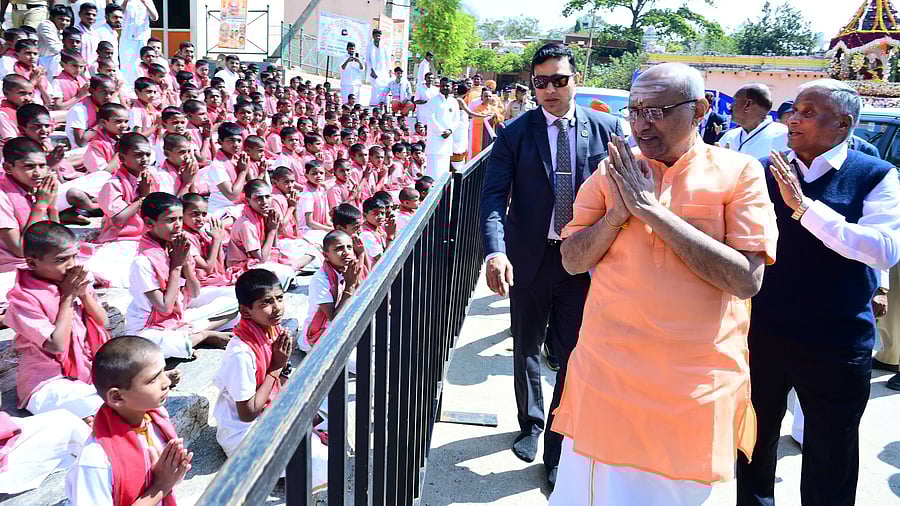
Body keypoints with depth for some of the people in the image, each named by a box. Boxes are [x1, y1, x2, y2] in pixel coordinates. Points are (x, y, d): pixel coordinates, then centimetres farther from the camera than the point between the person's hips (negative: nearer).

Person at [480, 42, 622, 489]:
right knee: (526, 350, 18)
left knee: (574, 355, 4)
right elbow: (493, 196, -13)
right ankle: (530, 425, 42)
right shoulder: (515, 133, -5)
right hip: (529, 259, 1)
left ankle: (559, 450, 20)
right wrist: (495, 252, -28)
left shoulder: (606, 129, -1)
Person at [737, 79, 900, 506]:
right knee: (754, 446, 19)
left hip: (836, 342, -2)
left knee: (830, 465, 13)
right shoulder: (766, 171, 2)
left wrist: (803, 206, -26)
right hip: (762, 332, 3)